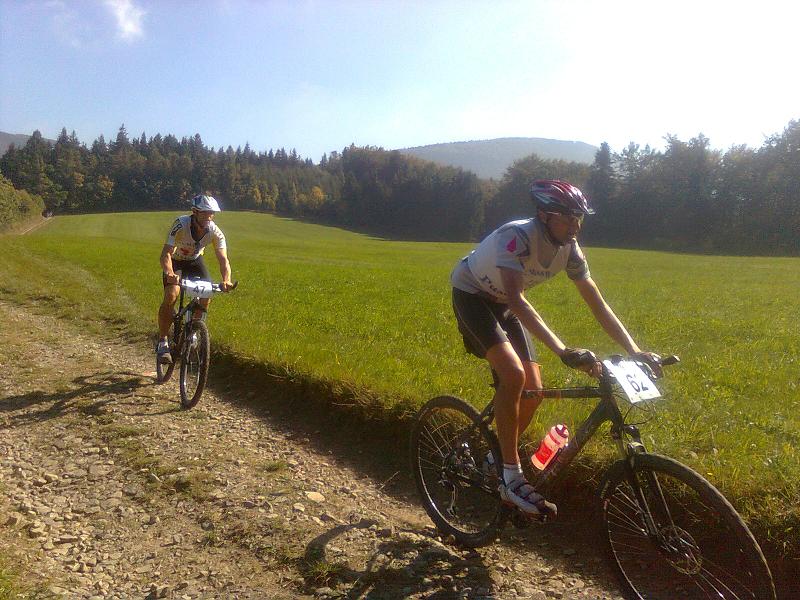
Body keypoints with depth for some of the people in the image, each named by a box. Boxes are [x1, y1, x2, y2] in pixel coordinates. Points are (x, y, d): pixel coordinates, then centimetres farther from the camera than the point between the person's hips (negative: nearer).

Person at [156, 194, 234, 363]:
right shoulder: (181, 225, -33)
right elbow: (166, 254, -38)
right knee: (171, 296, -23)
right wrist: (170, 274, -58)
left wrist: (226, 280, -50)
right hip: (175, 261, -3)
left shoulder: (216, 232, -25)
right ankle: (162, 342, -10)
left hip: (194, 260, 3)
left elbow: (223, 260, -30)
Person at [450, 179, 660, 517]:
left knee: (533, 391, -3)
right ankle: (511, 478, -14)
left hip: (503, 304, 7)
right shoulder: (516, 236, -33)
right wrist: (563, 352, -54)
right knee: (514, 375, -27)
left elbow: (597, 304, -9)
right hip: (471, 295, -7)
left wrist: (635, 352, -17)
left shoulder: (569, 249, -13)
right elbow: (516, 299, -46)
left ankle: (498, 459, 21)